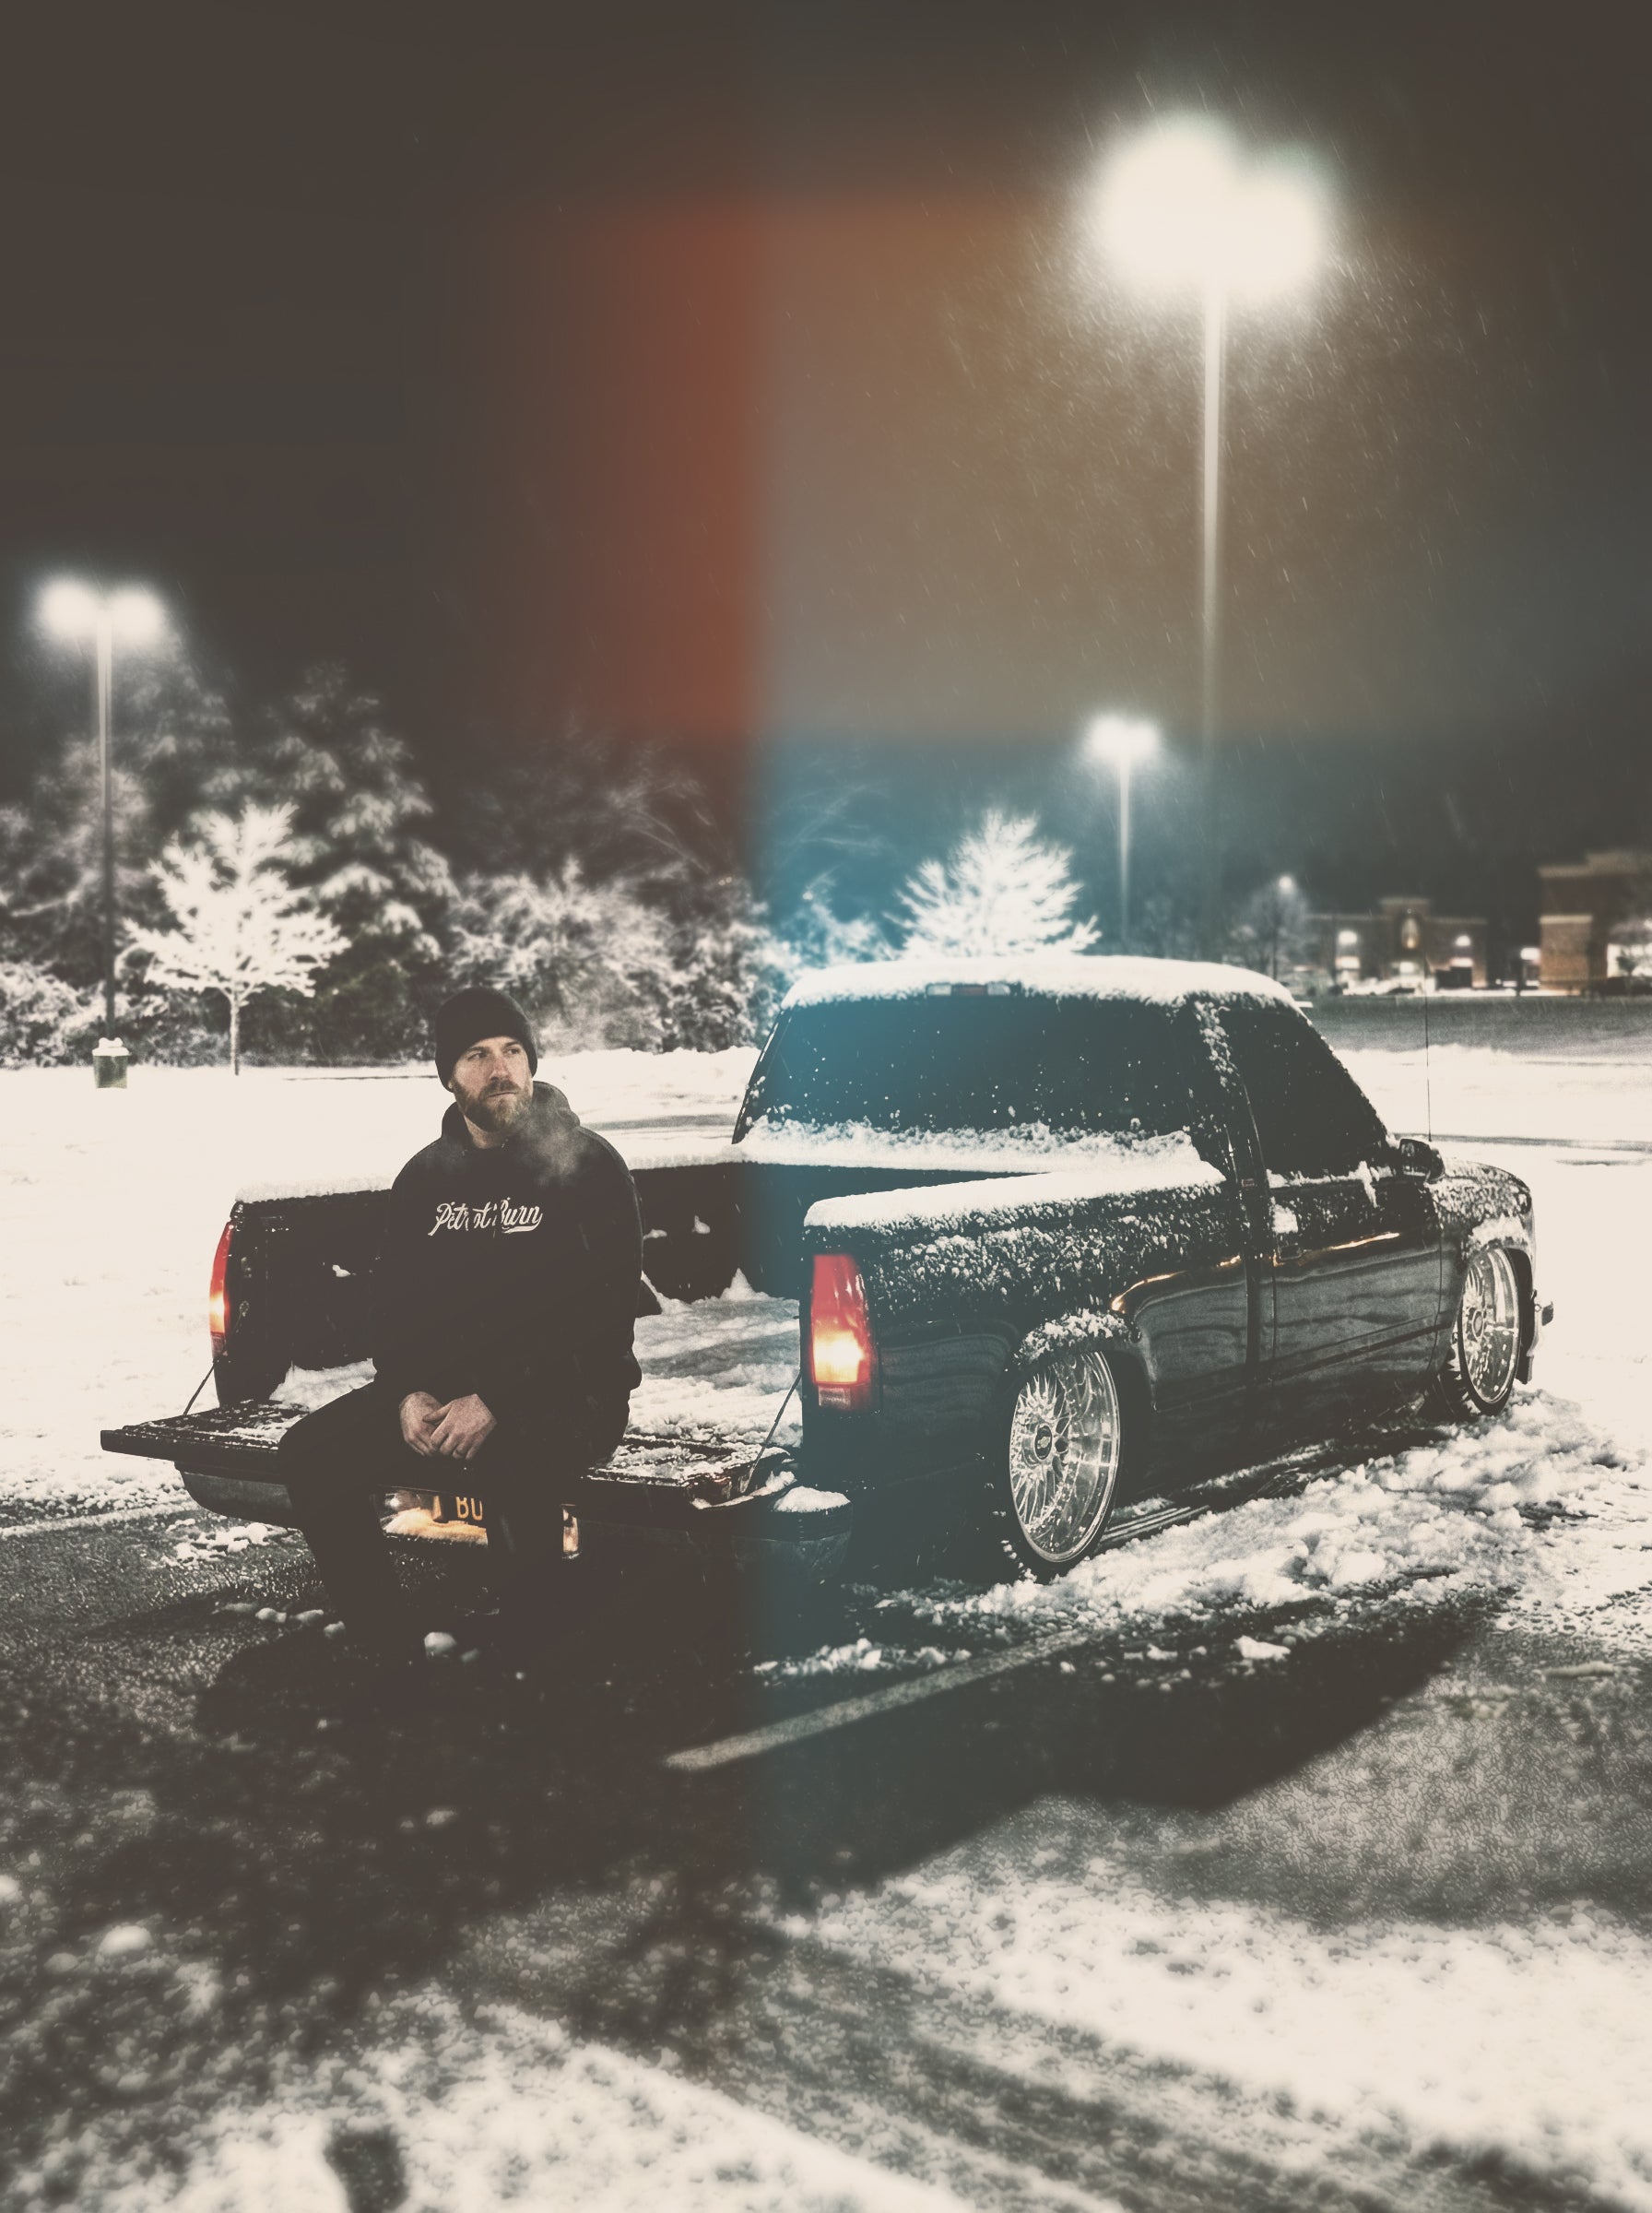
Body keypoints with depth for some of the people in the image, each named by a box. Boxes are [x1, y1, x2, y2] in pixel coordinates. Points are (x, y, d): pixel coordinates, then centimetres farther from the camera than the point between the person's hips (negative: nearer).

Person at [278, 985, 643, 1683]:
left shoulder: (586, 1165, -4)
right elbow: (391, 1298, 13)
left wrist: (497, 1403, -21)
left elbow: (600, 1313, -12)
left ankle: (527, 1672, -19)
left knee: (507, 1462, -39)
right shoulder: (427, 1175, 14)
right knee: (310, 1455, -15)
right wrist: (407, 1394, -9)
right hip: (443, 1388, 6)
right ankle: (396, 1658, -7)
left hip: (568, 1392, -6)